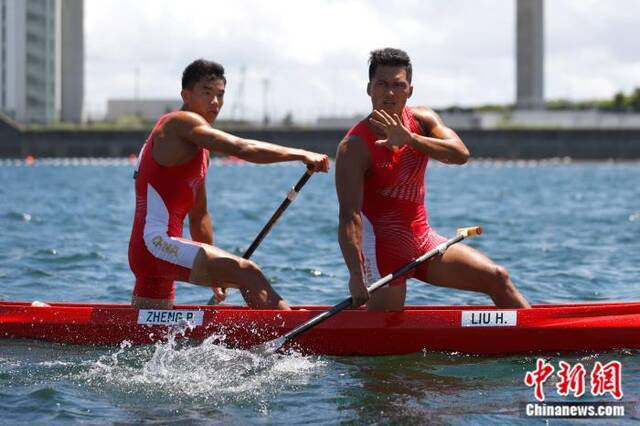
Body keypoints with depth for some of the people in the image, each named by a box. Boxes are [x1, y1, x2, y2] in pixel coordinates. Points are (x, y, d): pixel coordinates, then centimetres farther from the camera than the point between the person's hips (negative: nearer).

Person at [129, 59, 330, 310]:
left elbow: (198, 215, 28)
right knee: (247, 273, -23)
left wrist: (213, 275, 29)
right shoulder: (181, 123, -6)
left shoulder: (200, 149, 24)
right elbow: (243, 149, -19)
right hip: (157, 244, -11)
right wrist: (301, 155, -17)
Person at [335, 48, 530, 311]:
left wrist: (409, 139, -31)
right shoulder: (354, 147, -16)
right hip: (382, 248, -6)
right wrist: (356, 276, -37)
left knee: (497, 279, 4)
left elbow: (461, 154, -15)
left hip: (423, 239, 7)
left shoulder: (422, 120, 3)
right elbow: (349, 215, -25)